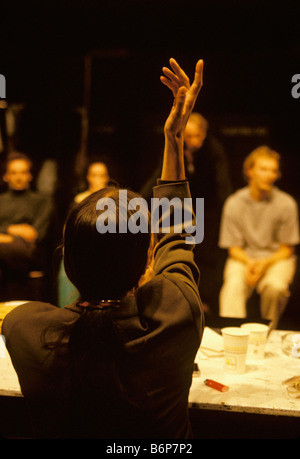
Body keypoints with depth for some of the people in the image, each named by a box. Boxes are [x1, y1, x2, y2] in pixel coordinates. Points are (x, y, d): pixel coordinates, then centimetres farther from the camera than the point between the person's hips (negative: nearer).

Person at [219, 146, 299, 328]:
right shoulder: (234, 203, -3)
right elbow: (234, 248, 2)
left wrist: (265, 264, -18)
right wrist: (250, 263, -19)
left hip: (276, 258, 0)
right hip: (244, 258, 1)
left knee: (275, 286, -32)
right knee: (233, 286, -31)